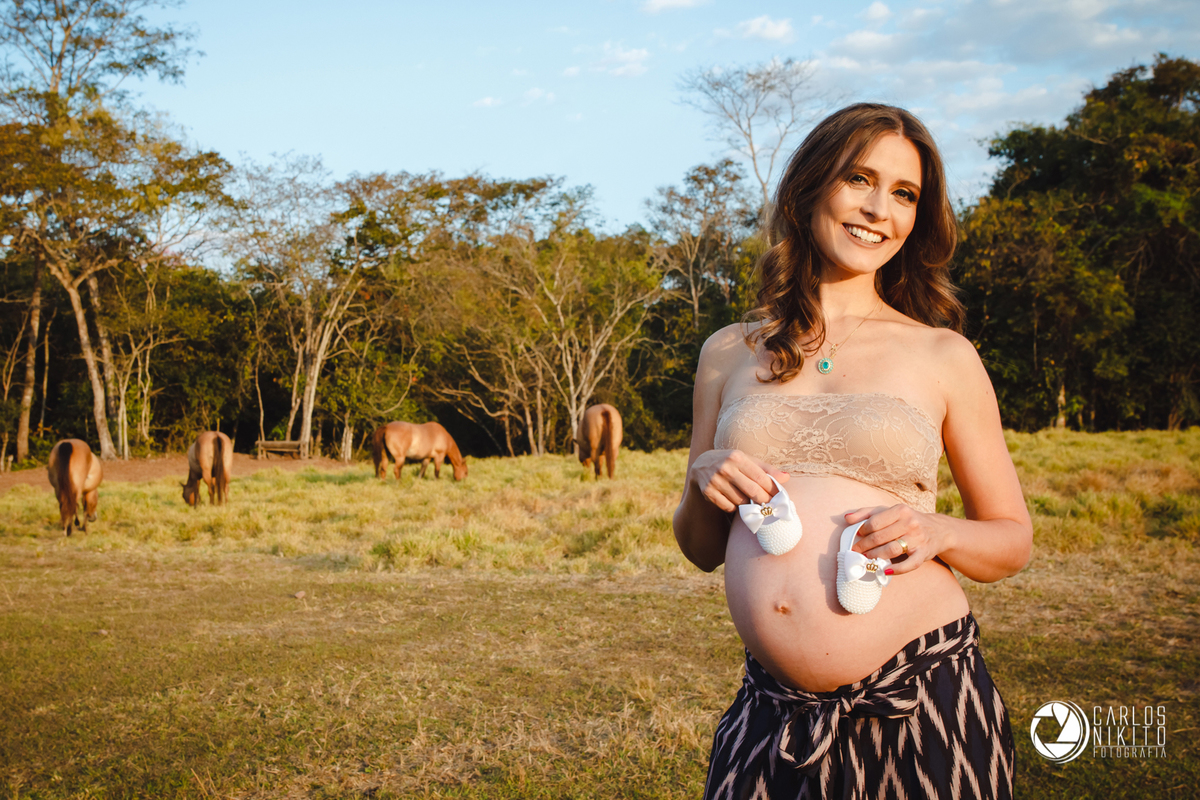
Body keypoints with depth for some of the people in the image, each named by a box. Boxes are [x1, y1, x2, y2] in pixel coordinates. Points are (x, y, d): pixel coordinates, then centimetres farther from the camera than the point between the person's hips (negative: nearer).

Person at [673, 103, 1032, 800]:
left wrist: (937, 532, -11)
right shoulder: (730, 352, 8)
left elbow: (1014, 540, 9)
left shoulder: (944, 355, 3)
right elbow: (702, 550, 15)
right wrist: (702, 481, -6)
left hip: (925, 703, -1)